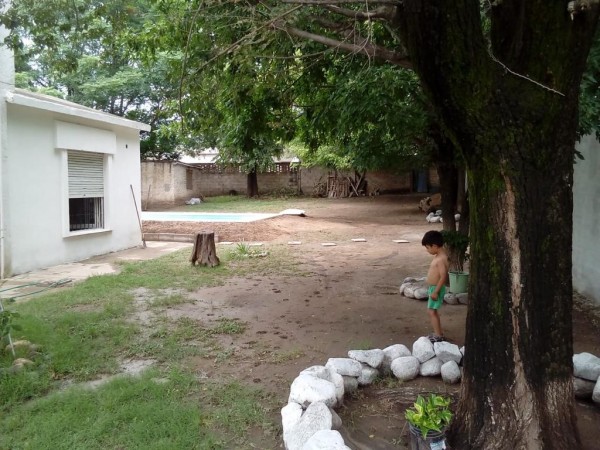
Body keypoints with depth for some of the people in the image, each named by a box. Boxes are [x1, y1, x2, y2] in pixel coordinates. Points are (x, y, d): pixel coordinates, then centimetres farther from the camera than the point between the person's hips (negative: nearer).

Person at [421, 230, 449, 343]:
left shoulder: (442, 258, -22)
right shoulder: (439, 255, 8)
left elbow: (443, 276, -26)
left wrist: (436, 291, -24)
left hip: (436, 288, -10)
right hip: (433, 288, 10)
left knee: (431, 311, -5)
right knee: (433, 311, 18)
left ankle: (438, 336, 2)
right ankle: (439, 333, 28)